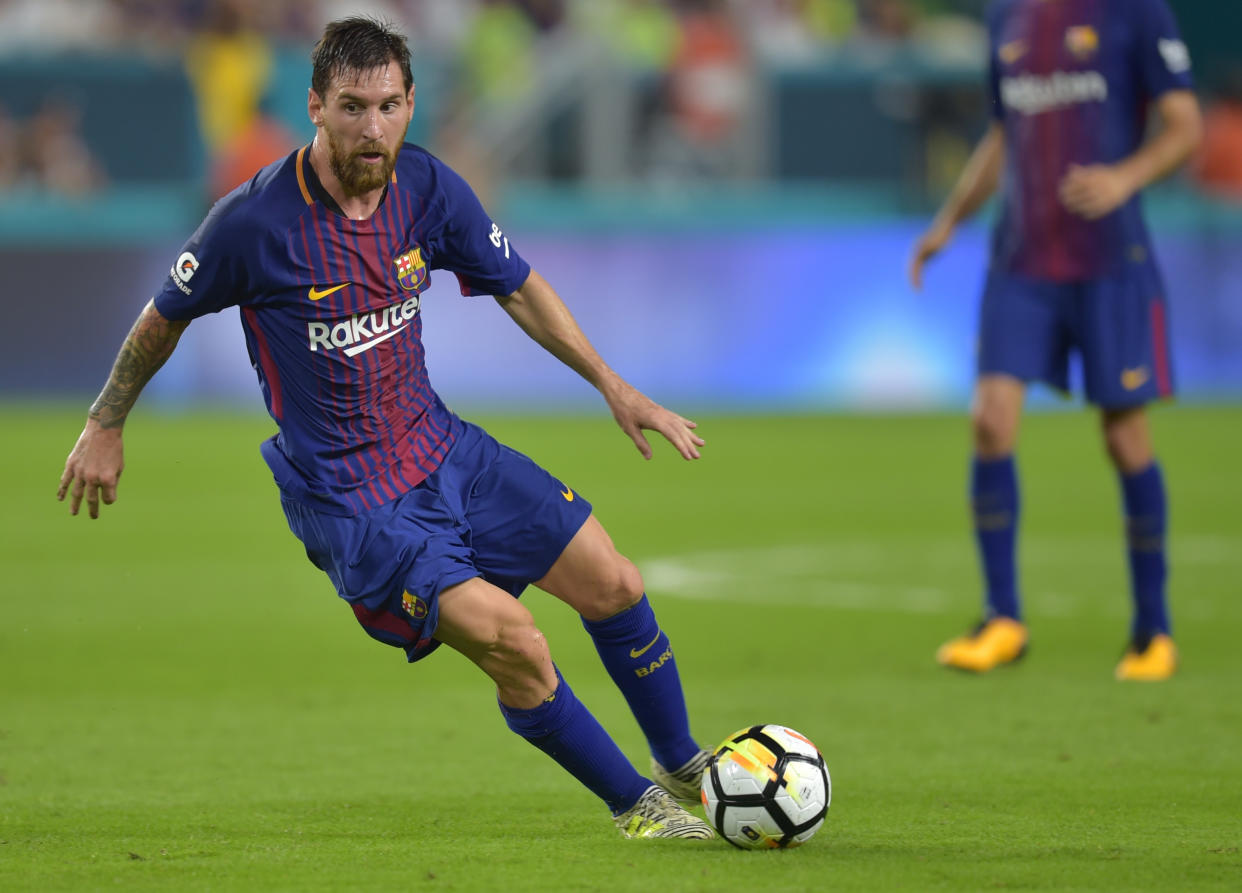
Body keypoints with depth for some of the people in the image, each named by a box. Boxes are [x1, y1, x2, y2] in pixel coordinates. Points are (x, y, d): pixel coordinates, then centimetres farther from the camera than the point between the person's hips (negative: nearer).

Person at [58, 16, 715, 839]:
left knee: (613, 585, 6)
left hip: (442, 449, 6)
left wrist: (612, 384, 7)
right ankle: (637, 805, 4)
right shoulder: (255, 222, -22)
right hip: (345, 496, -6)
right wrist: (105, 426, 7)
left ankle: (684, 768, 30)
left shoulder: (429, 190, -7)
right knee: (515, 646, -19)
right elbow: (166, 315, -4)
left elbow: (517, 287, 10)